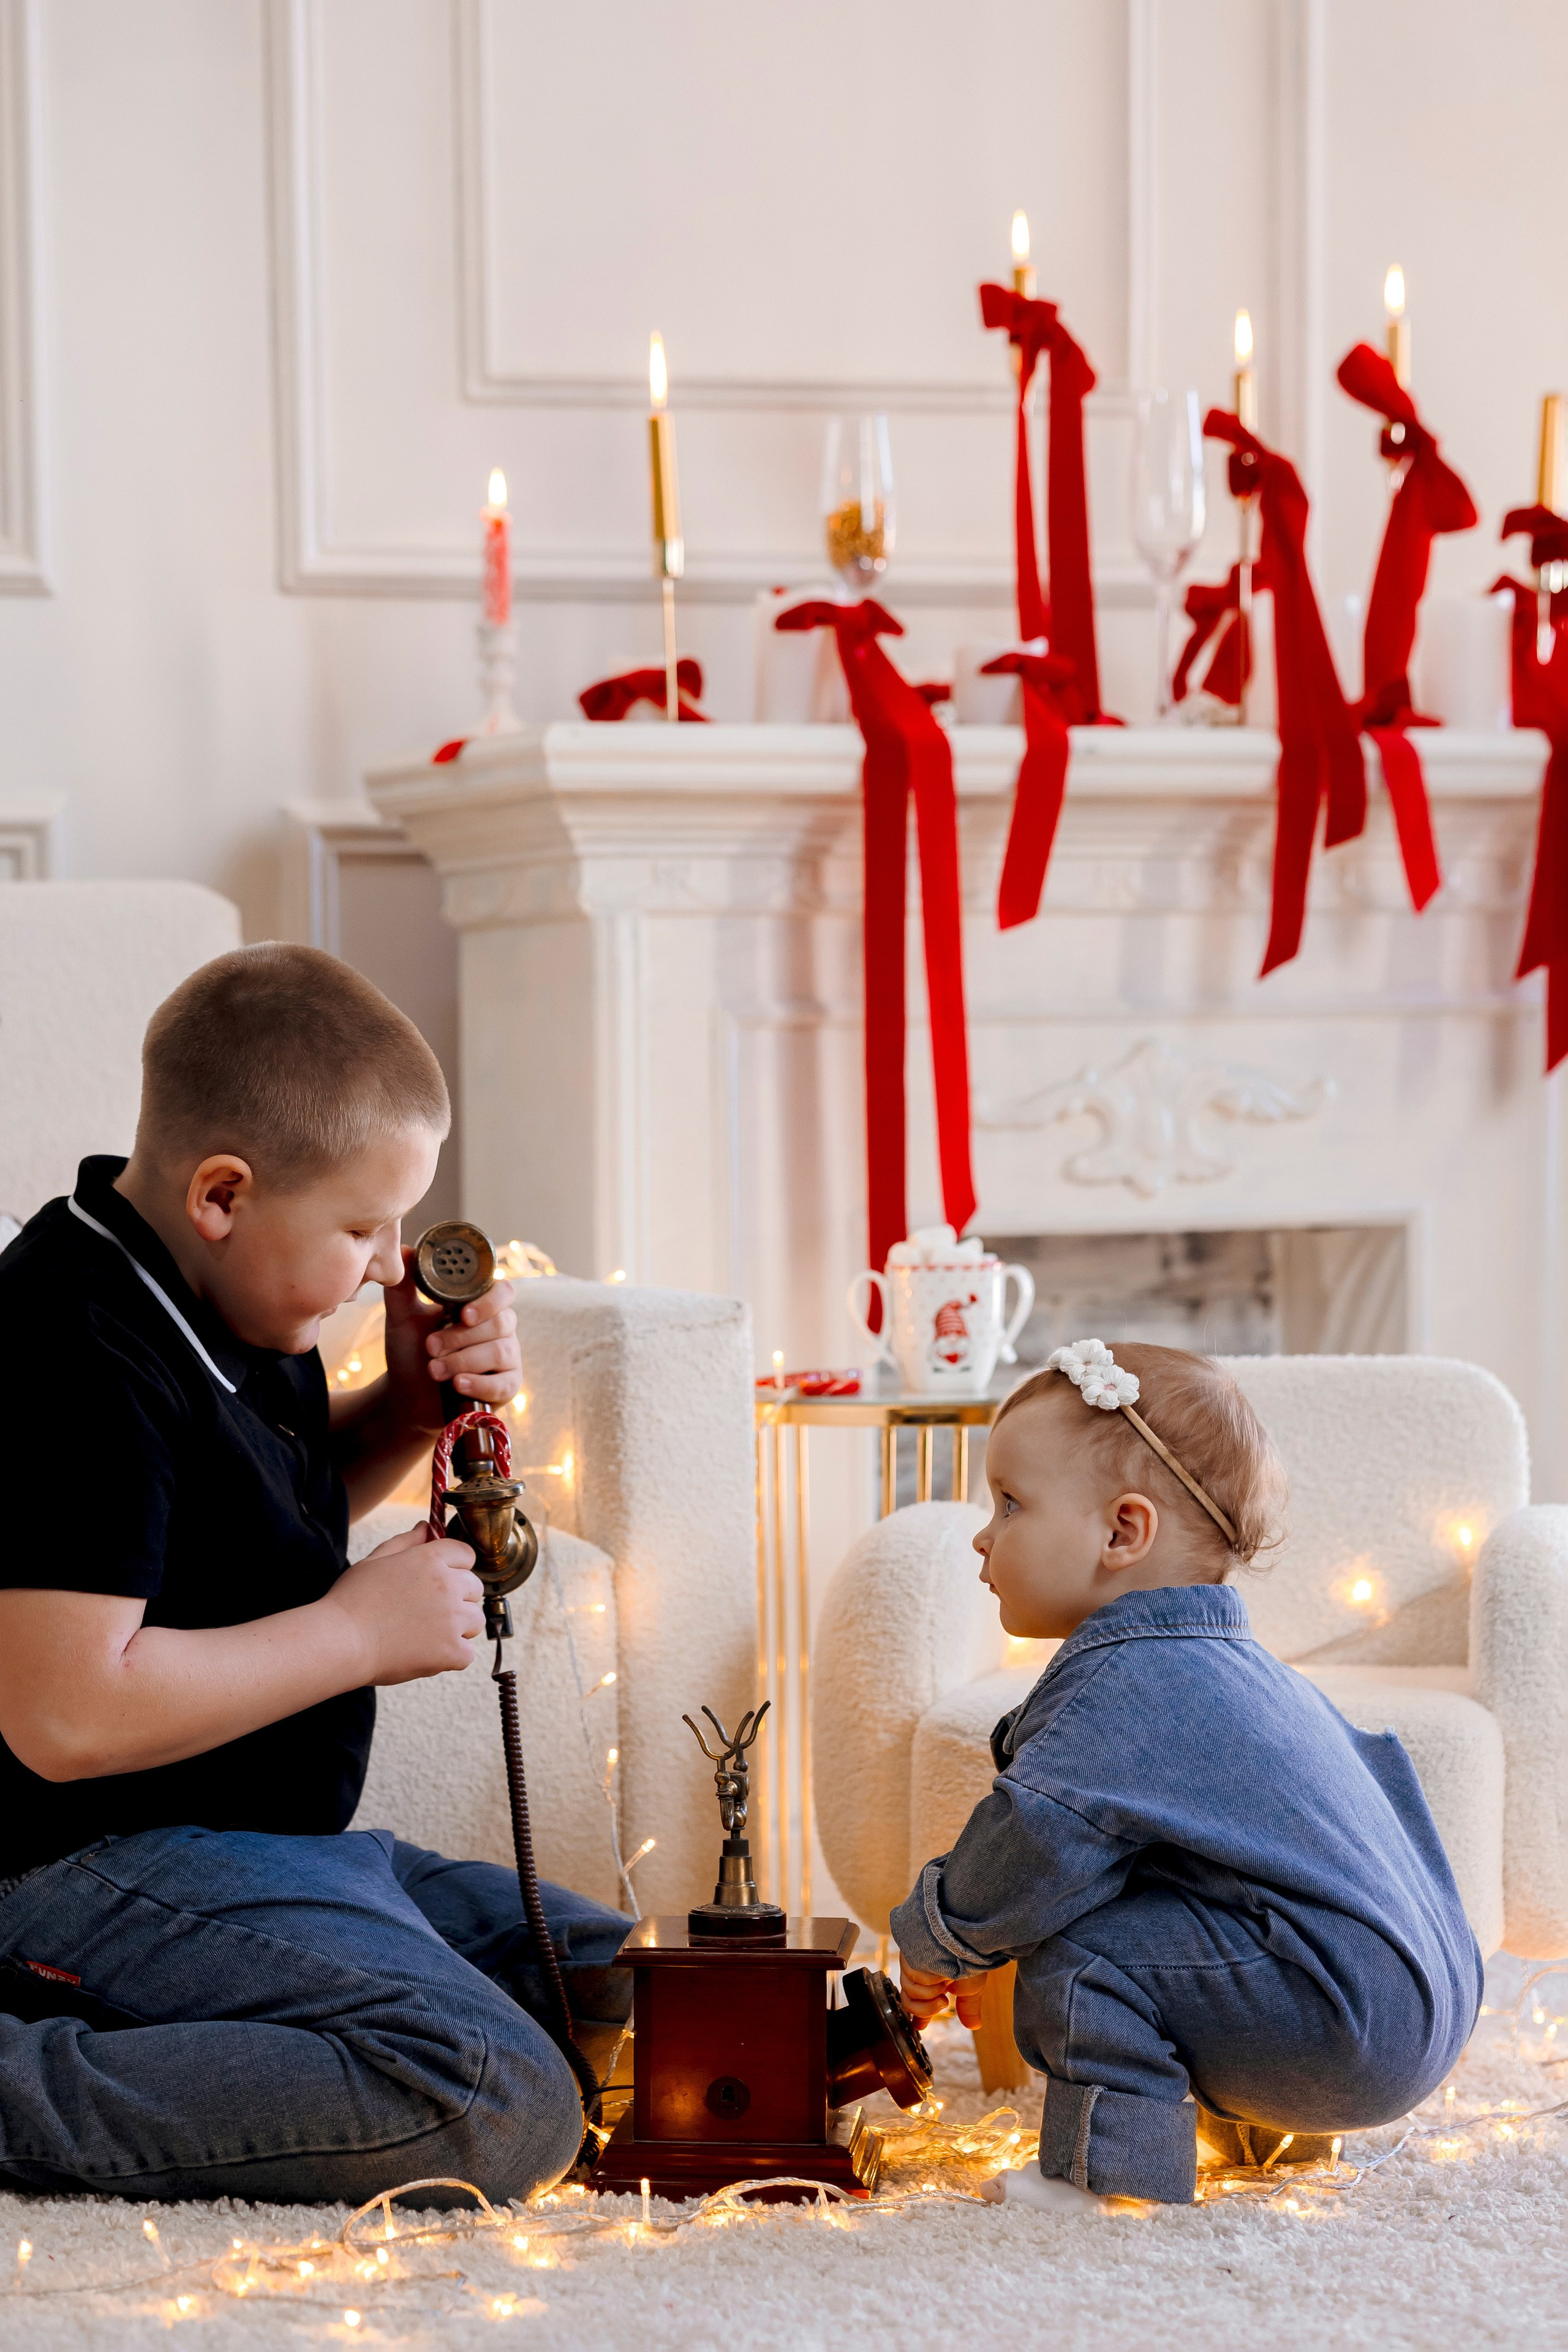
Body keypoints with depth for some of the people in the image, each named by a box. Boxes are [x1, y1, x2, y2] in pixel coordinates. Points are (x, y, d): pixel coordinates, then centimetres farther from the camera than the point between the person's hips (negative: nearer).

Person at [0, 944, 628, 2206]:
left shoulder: (214, 1295, 9)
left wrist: (409, 1410, 6)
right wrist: (362, 1631, -18)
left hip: (275, 1841, 11)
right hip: (108, 1867, -11)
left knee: (622, 1986, 15)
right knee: (504, 2104, -26)